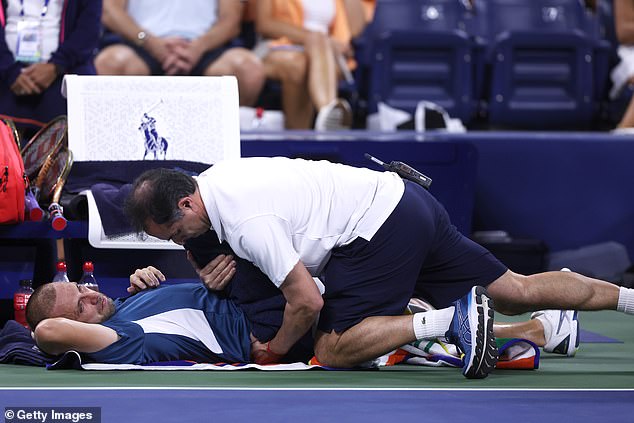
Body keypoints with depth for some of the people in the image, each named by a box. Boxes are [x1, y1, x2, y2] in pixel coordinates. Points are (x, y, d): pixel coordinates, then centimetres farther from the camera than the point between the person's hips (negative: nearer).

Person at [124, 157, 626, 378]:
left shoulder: (246, 222, -23)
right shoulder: (215, 175, 5)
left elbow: (306, 301, -21)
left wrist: (275, 351, -5)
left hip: (381, 232, -9)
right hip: (405, 200, 9)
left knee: (333, 349, -10)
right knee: (517, 291, 12)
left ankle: (451, 319, -13)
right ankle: (628, 296, 13)